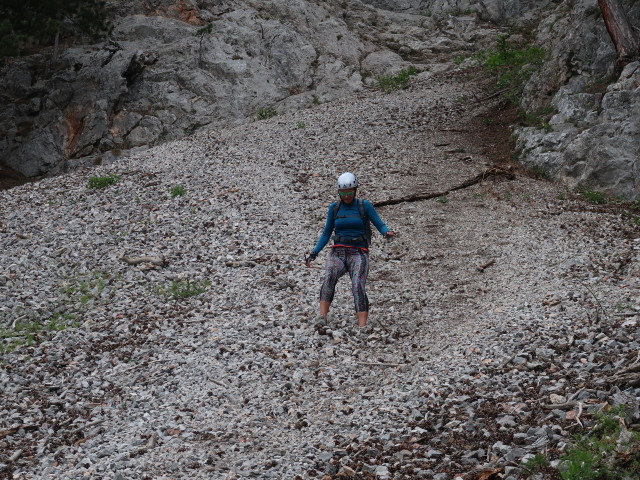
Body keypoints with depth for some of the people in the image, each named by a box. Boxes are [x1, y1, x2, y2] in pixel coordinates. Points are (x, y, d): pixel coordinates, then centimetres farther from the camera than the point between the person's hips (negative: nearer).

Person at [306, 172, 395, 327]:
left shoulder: (364, 206, 3)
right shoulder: (334, 208, 11)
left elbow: (380, 225, 1)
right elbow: (326, 233, 17)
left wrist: (387, 232, -22)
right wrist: (314, 253, 7)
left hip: (358, 255, -2)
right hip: (338, 252, 2)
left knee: (358, 286, -26)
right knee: (329, 277, -30)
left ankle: (362, 327, -34)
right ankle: (322, 319, -39)